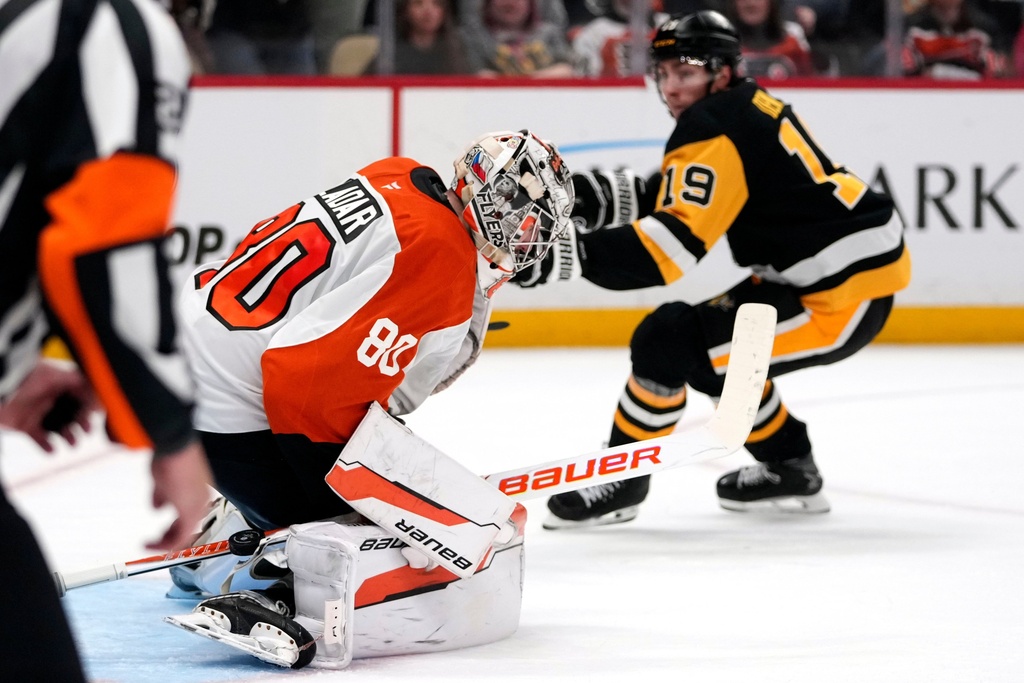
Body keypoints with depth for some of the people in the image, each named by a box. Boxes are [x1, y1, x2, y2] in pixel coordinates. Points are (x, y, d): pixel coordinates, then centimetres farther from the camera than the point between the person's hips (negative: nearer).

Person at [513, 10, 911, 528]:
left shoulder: (715, 130, -18)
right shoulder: (746, 107, 12)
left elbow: (672, 246, -28)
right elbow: (684, 200, 19)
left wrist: (564, 253, -33)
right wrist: (599, 198, 6)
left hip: (845, 296, -11)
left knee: (668, 339, -14)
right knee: (711, 342, 23)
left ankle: (621, 478, 2)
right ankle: (789, 469, 30)